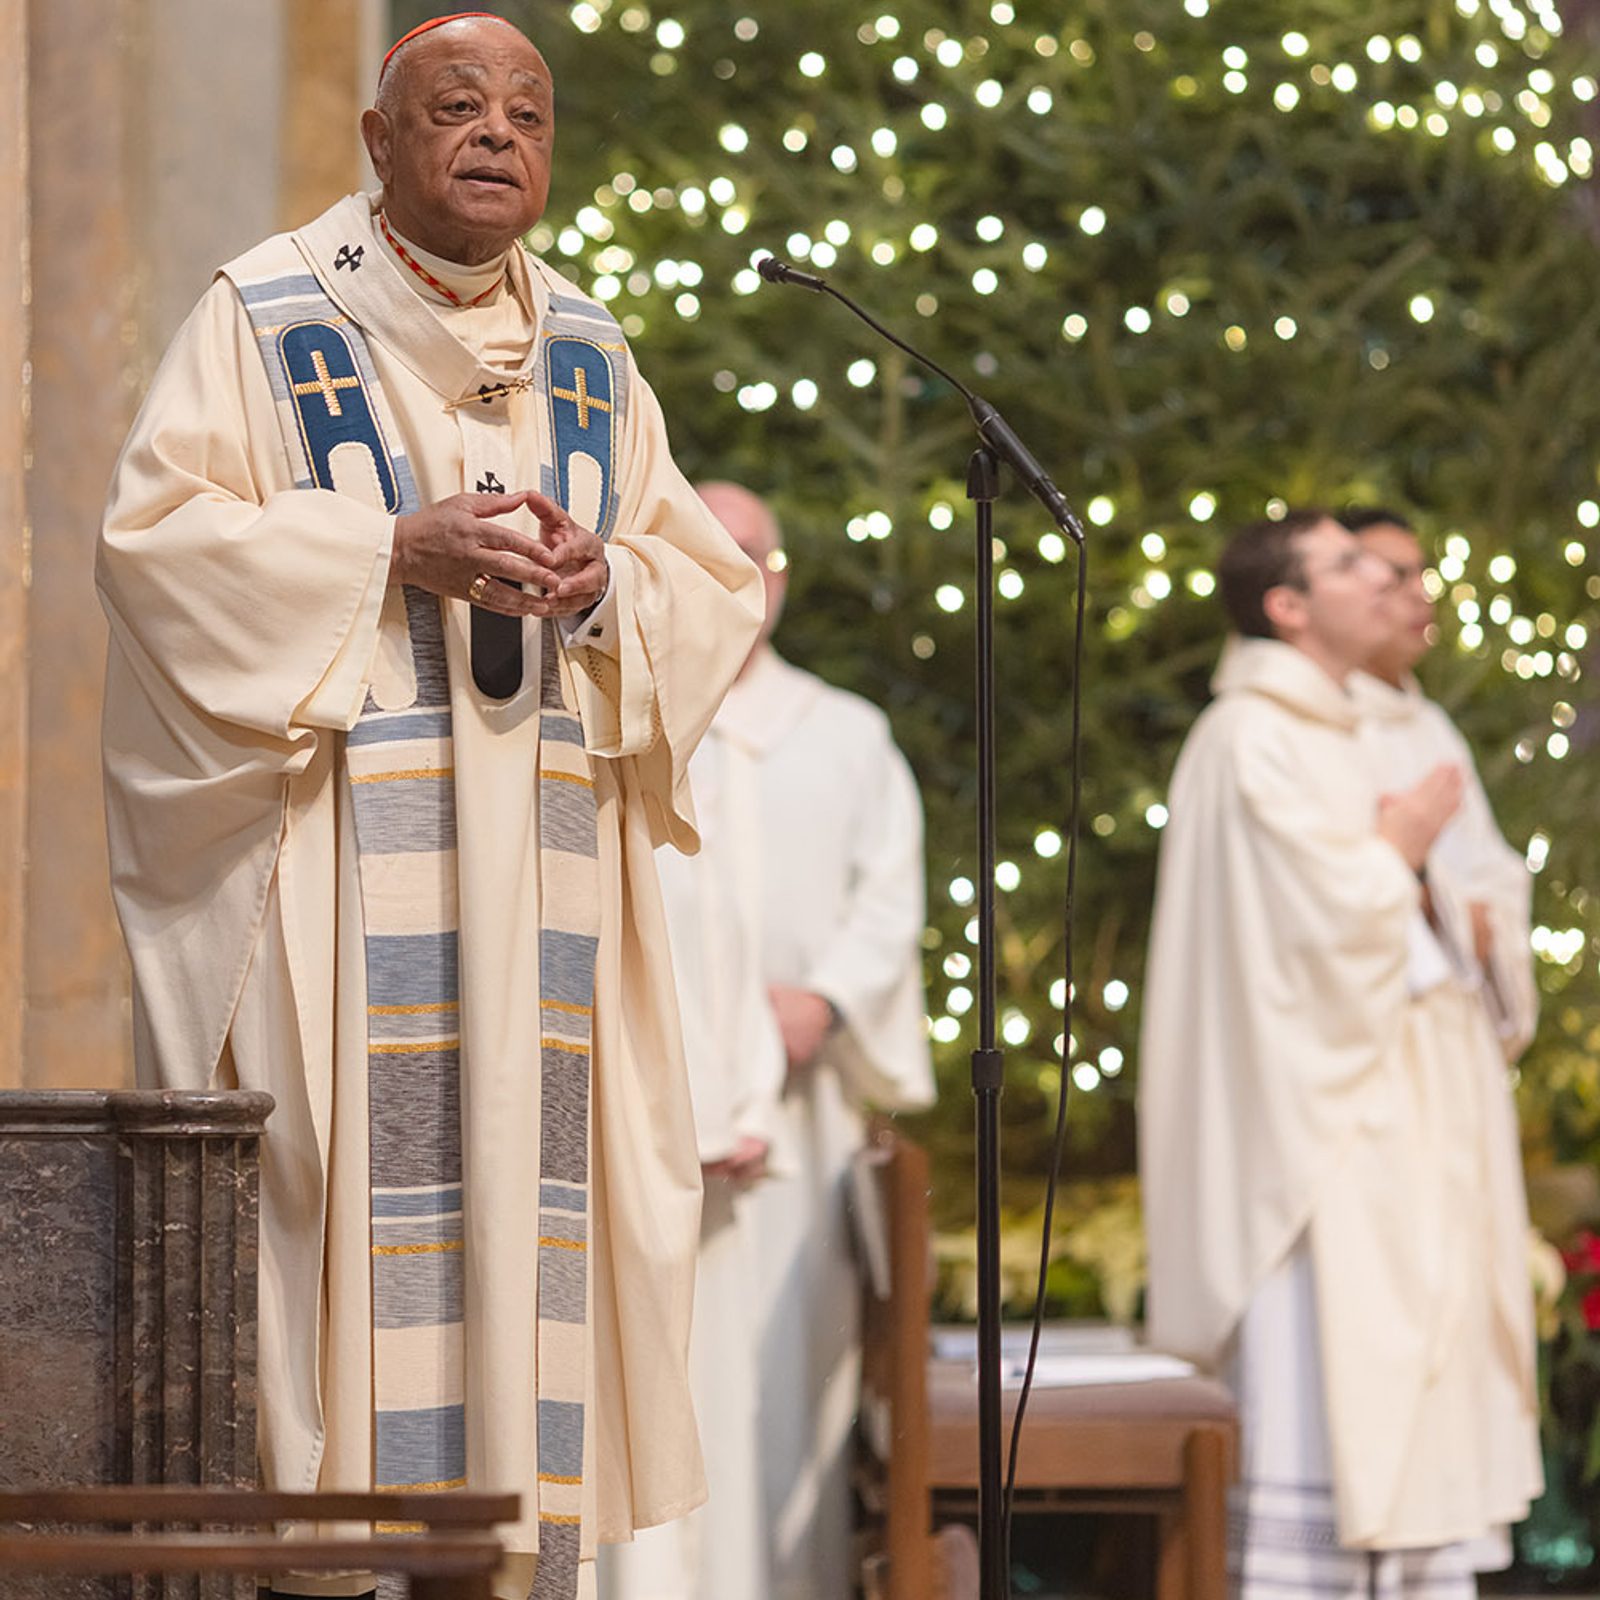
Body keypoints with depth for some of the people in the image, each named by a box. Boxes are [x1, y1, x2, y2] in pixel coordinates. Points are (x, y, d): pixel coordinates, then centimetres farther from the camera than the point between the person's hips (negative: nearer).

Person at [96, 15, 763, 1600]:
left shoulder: (590, 356, 17)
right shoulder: (265, 317, 4)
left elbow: (708, 589, 15)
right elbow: (159, 533, -7)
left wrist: (602, 582, -8)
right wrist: (397, 550, -15)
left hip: (542, 857, 4)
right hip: (339, 851, -4)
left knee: (527, 1168, 0)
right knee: (352, 1166, -10)